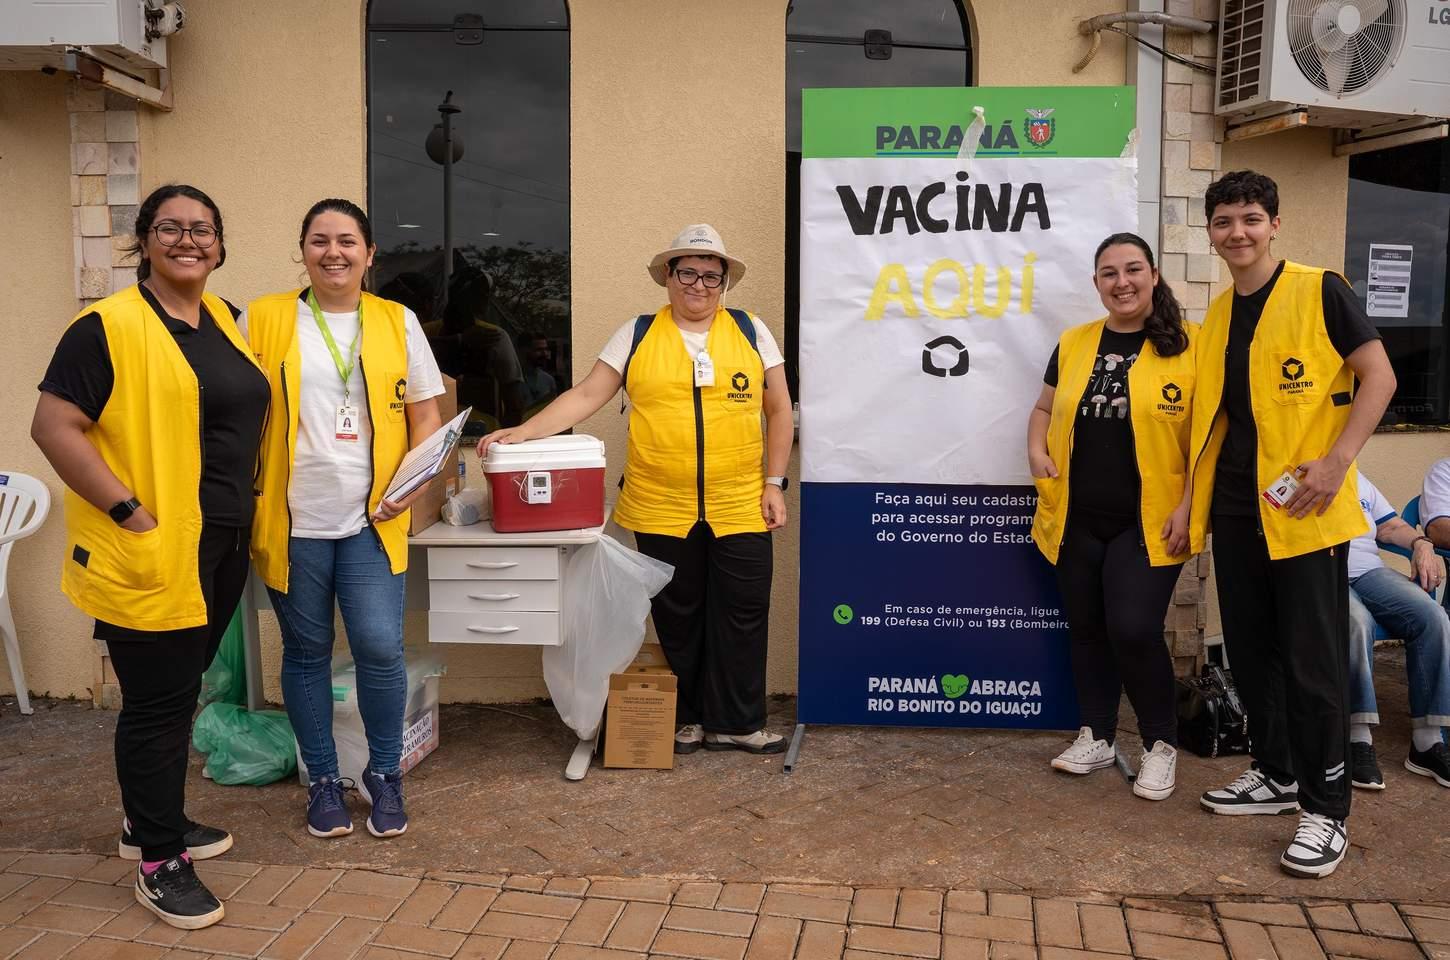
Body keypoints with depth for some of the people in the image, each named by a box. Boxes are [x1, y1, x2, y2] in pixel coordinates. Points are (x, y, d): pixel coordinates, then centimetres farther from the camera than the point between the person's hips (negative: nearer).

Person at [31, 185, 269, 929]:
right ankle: (159, 863, 16)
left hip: (221, 546, 7)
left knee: (180, 693, 19)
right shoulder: (108, 327, -11)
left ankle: (152, 822, 36)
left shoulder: (226, 320, 11)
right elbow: (53, 427, -15)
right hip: (151, 552, -7)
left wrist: (244, 501, 14)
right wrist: (130, 512, -19)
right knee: (157, 703, 2)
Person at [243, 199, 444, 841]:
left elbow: (426, 414, 9)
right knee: (307, 655, 10)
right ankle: (323, 780, 28)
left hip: (370, 521, 0)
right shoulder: (263, 320, 3)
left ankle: (384, 775, 16)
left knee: (380, 648, -7)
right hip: (292, 522, 0)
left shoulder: (397, 322, 6)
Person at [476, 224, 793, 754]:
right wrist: (523, 432, -12)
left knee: (742, 616, 5)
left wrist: (774, 483, 2)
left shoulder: (751, 331, 6)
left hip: (740, 508, 0)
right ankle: (687, 719, 27)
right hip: (662, 510, 0)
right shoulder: (637, 334, 5)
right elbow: (585, 396, -1)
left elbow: (779, 411, 8)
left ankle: (737, 722, 19)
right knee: (677, 619, 11)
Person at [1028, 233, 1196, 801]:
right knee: (1086, 630, 12)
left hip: (1147, 523, -4)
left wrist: (1187, 507, -12)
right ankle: (1096, 737, 29)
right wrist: (1036, 451, -1)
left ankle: (1161, 744, 14)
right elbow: (1044, 409, 19)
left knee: (1134, 631, -9)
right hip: (1075, 520, 5)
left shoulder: (1188, 346, -6)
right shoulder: (1073, 344, 7)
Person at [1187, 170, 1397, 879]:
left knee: (1313, 660, -2)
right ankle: (1276, 774, 29)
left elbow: (1378, 376, -7)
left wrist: (1336, 462, -17)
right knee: (1250, 652, 13)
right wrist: (1193, 496, 12)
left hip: (1303, 510, -6)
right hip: (1235, 509, 6)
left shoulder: (1319, 291, -5)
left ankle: (1325, 809, 9)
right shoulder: (1217, 316, 13)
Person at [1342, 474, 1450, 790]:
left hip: (1369, 571, 6)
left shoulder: (1357, 479, 28)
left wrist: (1421, 544, 4)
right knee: (1356, 621, -38)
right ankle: (1358, 740, -29)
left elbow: (1392, 526, 25)